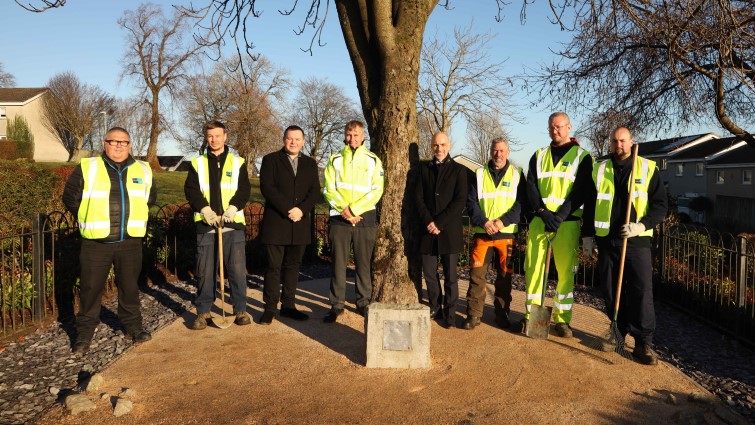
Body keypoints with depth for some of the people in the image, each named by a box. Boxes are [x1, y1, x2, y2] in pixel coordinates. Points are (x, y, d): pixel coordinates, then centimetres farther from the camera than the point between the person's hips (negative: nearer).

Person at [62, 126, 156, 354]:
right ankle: (84, 334, 16)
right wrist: (89, 219, 7)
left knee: (130, 286, 11)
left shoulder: (143, 170, 7)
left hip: (130, 241, 2)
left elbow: (150, 197, 22)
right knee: (91, 288, 4)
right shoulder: (87, 168, -1)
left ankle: (133, 326, 26)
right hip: (96, 242, -2)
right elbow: (70, 197, 7)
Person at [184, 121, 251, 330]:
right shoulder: (197, 163, 11)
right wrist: (205, 209, -13)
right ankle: (203, 311, 16)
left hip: (233, 223, -1)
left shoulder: (238, 162, 9)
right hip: (205, 223, 1)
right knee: (204, 270, 5)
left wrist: (233, 208, -14)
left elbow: (244, 189, 1)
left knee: (237, 268, 0)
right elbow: (191, 190, 2)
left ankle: (240, 310, 11)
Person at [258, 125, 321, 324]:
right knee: (274, 266, -1)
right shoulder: (270, 160, 3)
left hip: (300, 223, 4)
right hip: (276, 223, -4)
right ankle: (270, 308, 7)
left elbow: (315, 191, 6)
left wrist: (301, 209, -12)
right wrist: (288, 209, -16)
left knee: (293, 265, 9)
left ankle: (288, 306, 18)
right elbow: (267, 188, -9)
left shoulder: (310, 163, 14)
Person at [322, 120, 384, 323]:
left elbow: (376, 191, -2)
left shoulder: (373, 160, 6)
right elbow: (328, 190, 1)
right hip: (339, 218, 0)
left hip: (365, 218, 0)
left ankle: (363, 303, 16)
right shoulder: (335, 160, 8)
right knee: (338, 263, 3)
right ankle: (336, 305, 11)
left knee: (364, 263, 5)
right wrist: (345, 210, -13)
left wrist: (354, 209, -13)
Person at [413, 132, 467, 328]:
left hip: (449, 230, -3)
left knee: (450, 274, 0)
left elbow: (460, 200, -5)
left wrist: (439, 223, -12)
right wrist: (428, 222, -9)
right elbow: (418, 198, 6)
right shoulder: (424, 169, 13)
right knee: (429, 272, 5)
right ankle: (435, 308, 22)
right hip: (428, 230, 3)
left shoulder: (458, 170, 4)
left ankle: (449, 314, 10)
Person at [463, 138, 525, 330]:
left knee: (505, 275, 6)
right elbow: (471, 201, 3)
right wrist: (483, 221, -12)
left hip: (506, 233, 0)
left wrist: (503, 221, -13)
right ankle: (473, 314, 5)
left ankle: (502, 314, 18)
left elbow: (521, 203, 0)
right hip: (482, 233, 0)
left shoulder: (516, 174, 7)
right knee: (477, 274, -3)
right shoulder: (480, 174, 9)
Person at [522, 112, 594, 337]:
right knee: (533, 267, 1)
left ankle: (562, 319, 9)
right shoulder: (539, 156, 14)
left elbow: (581, 191, -4)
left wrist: (560, 216, -15)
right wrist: (543, 212, -11)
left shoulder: (582, 156, 5)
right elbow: (531, 187, 5)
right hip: (540, 220, 3)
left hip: (567, 222, -2)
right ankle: (531, 315, 11)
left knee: (565, 271, -1)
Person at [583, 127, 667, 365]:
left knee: (642, 291, -5)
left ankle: (644, 342, 2)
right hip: (607, 240, 3)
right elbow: (589, 206, 13)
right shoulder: (599, 170, 9)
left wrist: (643, 225, -15)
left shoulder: (648, 169, 3)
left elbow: (661, 204, 1)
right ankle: (617, 333, 23)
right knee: (611, 291, 8)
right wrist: (588, 237, 10)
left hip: (637, 241, -2)